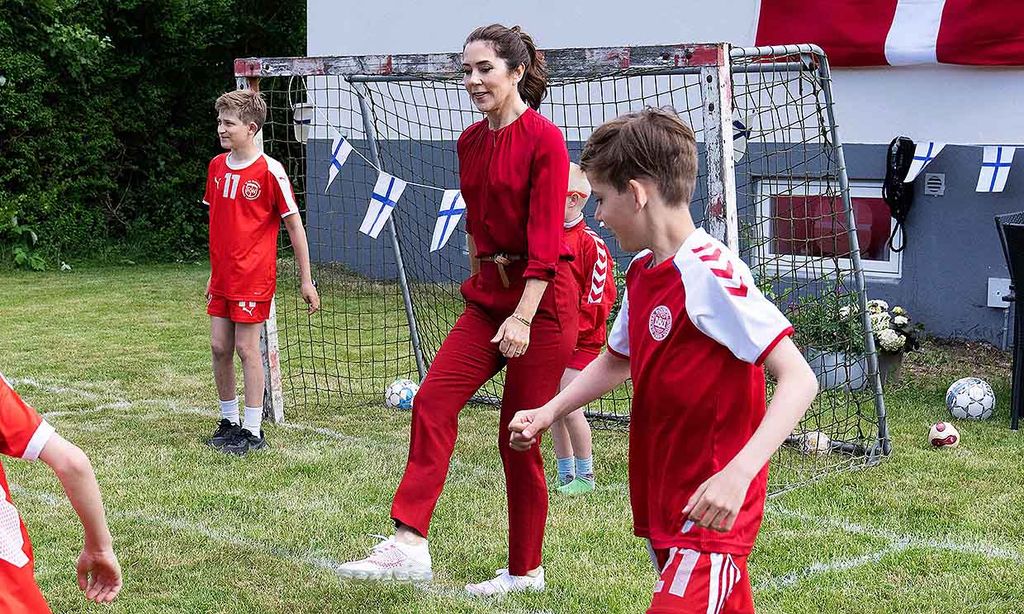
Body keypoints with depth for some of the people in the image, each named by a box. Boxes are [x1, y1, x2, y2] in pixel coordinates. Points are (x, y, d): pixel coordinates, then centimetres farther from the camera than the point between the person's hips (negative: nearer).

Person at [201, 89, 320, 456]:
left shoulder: (270, 171, -11)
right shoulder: (217, 166, 9)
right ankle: (229, 422, 23)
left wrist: (306, 280, -7)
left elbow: (294, 225, -8)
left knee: (247, 348, -3)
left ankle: (253, 432, 5)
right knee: (219, 347, 8)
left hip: (253, 276, -6)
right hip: (222, 277, 6)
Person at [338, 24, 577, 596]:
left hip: (541, 297, -7)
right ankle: (409, 544, -13)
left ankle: (526, 570, 16)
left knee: (519, 436, 1)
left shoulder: (545, 140, -13)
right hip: (487, 293, 7)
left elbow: (545, 237, -18)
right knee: (433, 400, -10)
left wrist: (523, 316, -23)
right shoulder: (470, 142, 10)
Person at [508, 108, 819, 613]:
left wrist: (738, 473, -36)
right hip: (663, 507, 9)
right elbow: (617, 360, 25)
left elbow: (798, 379, -25)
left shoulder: (709, 274, -20)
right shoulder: (642, 272, 7)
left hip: (710, 512, -9)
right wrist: (548, 411, 11)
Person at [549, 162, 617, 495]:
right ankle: (565, 475, 19)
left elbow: (599, 297, -14)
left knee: (568, 406, -11)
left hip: (580, 341, -7)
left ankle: (585, 476, 4)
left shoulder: (591, 243, -11)